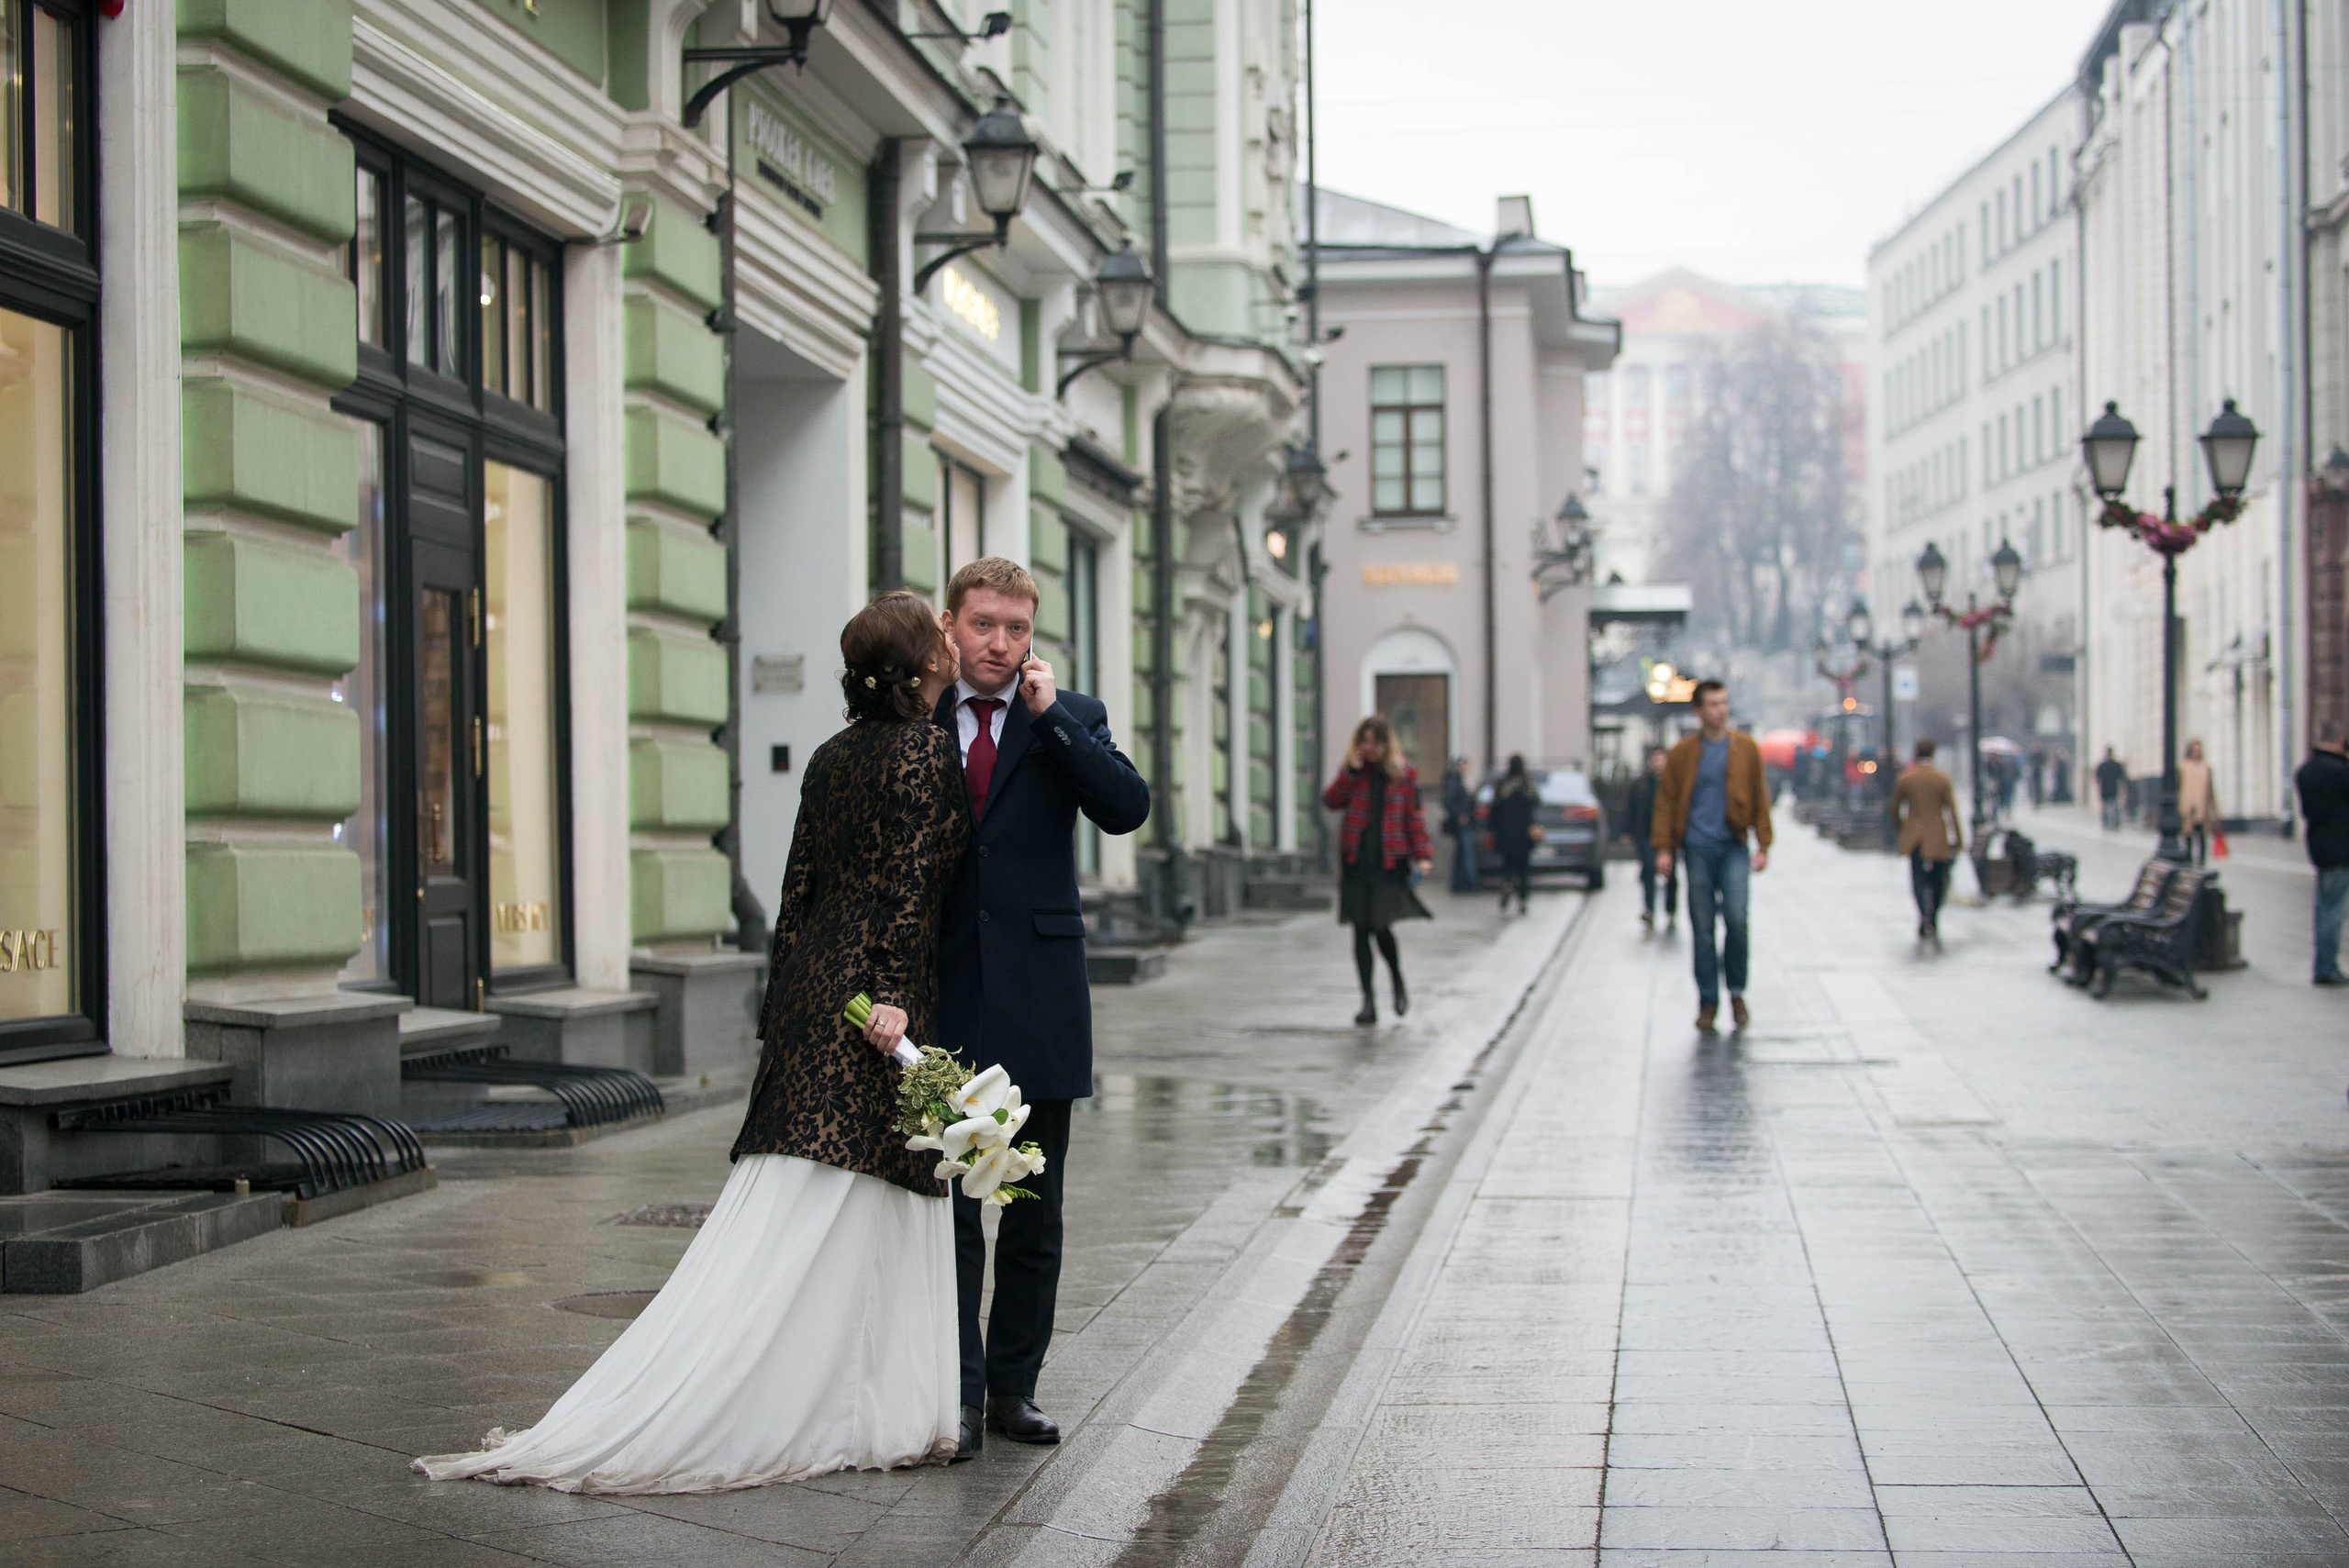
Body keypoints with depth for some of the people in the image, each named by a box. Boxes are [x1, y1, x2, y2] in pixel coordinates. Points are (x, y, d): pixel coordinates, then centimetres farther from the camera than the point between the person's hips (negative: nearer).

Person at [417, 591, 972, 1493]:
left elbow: (799, 886, 15)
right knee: (819, 1214, -6)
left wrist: (781, 1004, 18)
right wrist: (892, 994, -20)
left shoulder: (832, 757, 13)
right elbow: (909, 885, -17)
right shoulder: (925, 751, -9)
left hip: (813, 981, 8)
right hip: (871, 991, -8)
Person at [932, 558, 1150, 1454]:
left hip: (1039, 1000, 0)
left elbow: (1128, 808, -13)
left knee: (1034, 1214, 7)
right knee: (949, 1207, 2)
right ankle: (959, 1393, 8)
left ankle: (1013, 1386, 17)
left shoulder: (1070, 719, 4)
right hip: (943, 1001, 0)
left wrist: (1048, 715, -14)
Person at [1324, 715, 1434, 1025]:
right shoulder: (1354, 770, 9)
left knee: (1380, 926, -11)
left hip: (1389, 860, -2)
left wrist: (1422, 855, -2)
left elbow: (1414, 814, 6)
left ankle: (1399, 985, 17)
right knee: (1361, 930, 1)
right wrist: (1351, 773, -13)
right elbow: (1330, 801, -3)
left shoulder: (1403, 771, 4)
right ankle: (1368, 1002, 8)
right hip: (1357, 859, 3)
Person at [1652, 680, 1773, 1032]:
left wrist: (1763, 846, 4)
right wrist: (1664, 848, 0)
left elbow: (1759, 798, 9)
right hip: (1698, 848, 0)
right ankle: (1708, 1000, 12)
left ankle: (1737, 992, 4)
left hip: (1733, 848, 0)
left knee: (1736, 917, -14)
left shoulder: (1746, 749, 5)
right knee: (1702, 927, 2)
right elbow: (1666, 801, 6)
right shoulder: (1682, 753, 3)